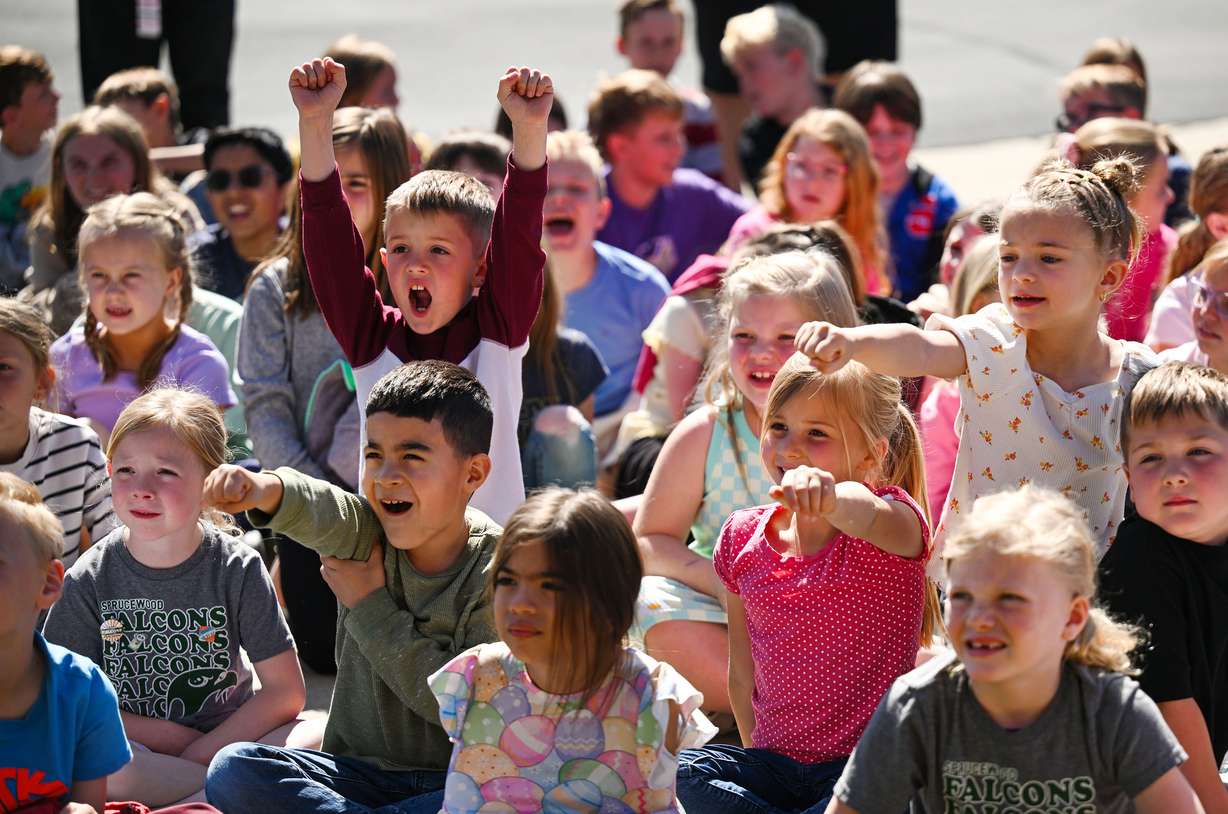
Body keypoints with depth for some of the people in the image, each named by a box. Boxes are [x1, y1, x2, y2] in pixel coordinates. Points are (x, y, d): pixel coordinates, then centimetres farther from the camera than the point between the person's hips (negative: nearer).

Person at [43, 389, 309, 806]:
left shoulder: (236, 569, -3)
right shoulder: (88, 581, -3)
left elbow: (285, 691, -4)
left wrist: (203, 751, -14)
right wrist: (172, 737, -12)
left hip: (224, 744, 1)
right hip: (133, 750, -1)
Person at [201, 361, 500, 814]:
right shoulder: (367, 534, -1)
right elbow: (321, 511, -26)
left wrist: (371, 608, -13)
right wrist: (266, 489, -51)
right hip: (360, 772, 3)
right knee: (232, 771, -21)